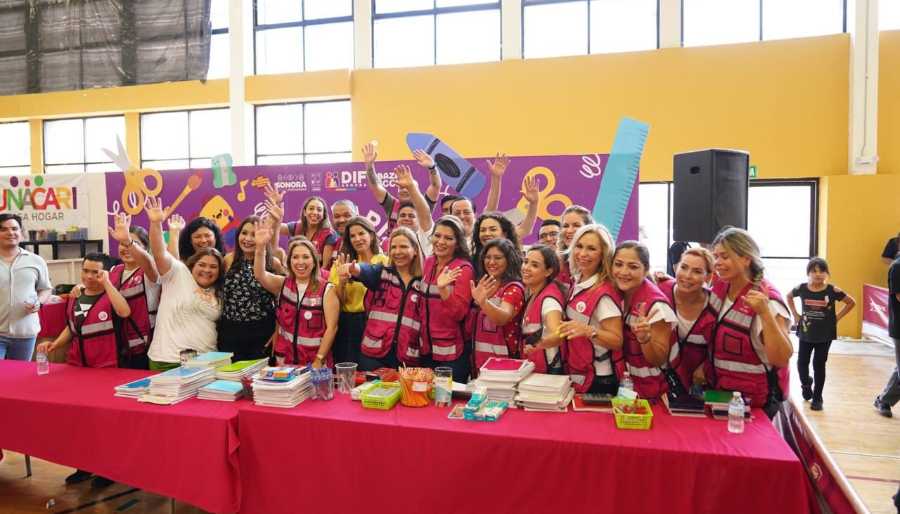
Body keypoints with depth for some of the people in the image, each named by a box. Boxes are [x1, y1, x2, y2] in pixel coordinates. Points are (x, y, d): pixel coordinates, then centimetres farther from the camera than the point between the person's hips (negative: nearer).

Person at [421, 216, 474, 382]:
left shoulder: (463, 268, -14)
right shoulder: (428, 263, 4)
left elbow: (459, 314, -19)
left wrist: (442, 289, -32)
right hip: (428, 347, 6)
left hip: (452, 351, -6)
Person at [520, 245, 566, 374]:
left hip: (548, 371, -8)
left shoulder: (549, 298, -22)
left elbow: (558, 335, -39)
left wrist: (540, 344, -57)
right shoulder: (530, 292, 3)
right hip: (530, 369, 8)